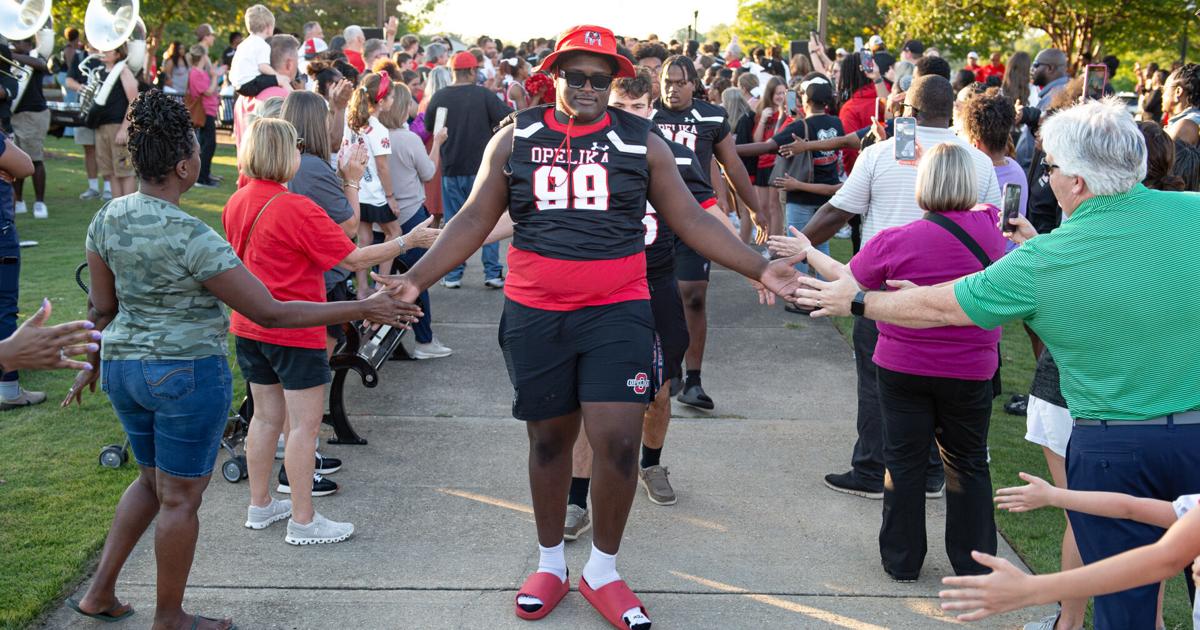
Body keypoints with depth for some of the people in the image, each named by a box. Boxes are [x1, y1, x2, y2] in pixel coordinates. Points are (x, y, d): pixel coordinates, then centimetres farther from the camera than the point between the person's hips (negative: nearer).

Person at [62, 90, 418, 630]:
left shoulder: (107, 219, -2)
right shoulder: (193, 238, -23)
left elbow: (101, 307, 7)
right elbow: (269, 312, -21)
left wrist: (94, 362, 24)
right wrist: (362, 310, -18)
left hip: (122, 365, 7)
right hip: (187, 374, -7)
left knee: (152, 479, 25)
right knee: (180, 497, 8)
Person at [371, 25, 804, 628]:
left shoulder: (640, 142, 2)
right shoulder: (515, 138, 4)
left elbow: (691, 221, 3)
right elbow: (473, 221, 5)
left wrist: (759, 267, -7)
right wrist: (417, 279, -5)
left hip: (617, 312, -1)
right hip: (534, 313, 1)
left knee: (617, 441, -9)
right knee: (548, 439, 13)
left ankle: (602, 570, 14)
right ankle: (550, 563, 32)